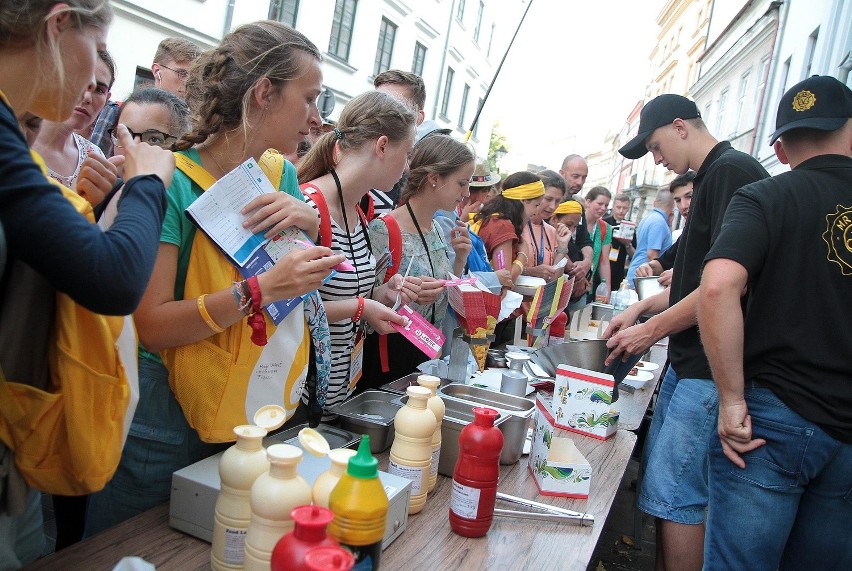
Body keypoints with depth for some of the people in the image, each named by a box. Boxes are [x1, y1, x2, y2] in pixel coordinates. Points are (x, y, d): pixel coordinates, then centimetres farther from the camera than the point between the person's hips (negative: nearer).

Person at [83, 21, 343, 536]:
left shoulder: (282, 178, 3)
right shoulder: (171, 181, -16)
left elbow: (315, 278, 11)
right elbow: (152, 326, -20)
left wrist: (311, 221, -9)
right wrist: (263, 290, -30)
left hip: (256, 418, 6)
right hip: (167, 432, -5)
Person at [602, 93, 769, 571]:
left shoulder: (733, 170, -13)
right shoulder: (713, 176, 17)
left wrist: (653, 330, -15)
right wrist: (643, 308, 14)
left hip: (710, 368, -10)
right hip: (688, 361, 10)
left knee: (675, 495, -3)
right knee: (660, 483, 16)